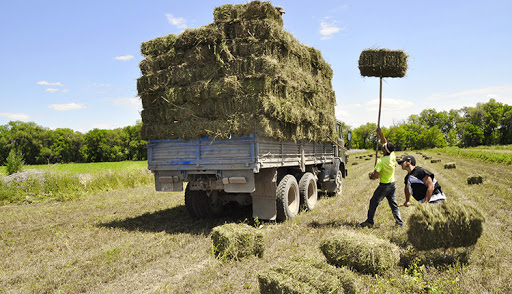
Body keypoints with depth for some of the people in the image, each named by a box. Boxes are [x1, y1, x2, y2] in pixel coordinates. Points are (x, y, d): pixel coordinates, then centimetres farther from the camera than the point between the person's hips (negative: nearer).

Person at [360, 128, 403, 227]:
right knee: (394, 204, 15)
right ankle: (399, 222, 16)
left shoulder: (381, 161, -23)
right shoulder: (393, 156, -4)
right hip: (392, 184, 7)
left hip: (384, 186, -6)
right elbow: (385, 142, 10)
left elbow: (376, 176, -24)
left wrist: (371, 176, -2)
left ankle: (369, 221, 12)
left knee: (373, 202, 6)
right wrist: (380, 133, 11)